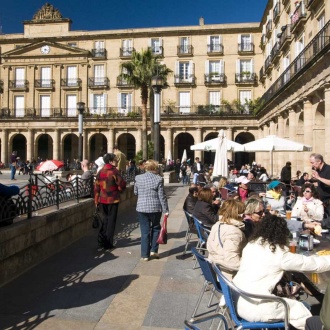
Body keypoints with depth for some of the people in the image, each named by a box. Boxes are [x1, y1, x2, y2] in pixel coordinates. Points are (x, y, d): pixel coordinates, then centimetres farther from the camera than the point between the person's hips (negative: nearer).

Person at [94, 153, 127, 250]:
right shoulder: (114, 171, -11)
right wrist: (118, 190, 8)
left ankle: (102, 241, 21)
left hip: (102, 200, 5)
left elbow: (96, 187, 5)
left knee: (104, 220, 17)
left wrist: (96, 200, 11)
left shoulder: (100, 172, 5)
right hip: (113, 199, -5)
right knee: (111, 221, 3)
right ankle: (108, 243, 6)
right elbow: (122, 185, -14)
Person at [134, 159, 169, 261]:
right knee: (155, 228, 20)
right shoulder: (158, 179, -9)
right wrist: (165, 210, -2)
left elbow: (135, 192, 10)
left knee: (145, 231, 8)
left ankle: (145, 255, 13)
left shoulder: (138, 178, -2)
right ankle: (153, 250, 17)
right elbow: (162, 196, -8)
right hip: (155, 208, -1)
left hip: (141, 208, 2)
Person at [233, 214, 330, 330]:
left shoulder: (251, 245, 4)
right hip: (253, 310, -7)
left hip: (236, 300, 7)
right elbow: (312, 264, -3)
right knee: (299, 309, 10)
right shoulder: (279, 254, -13)